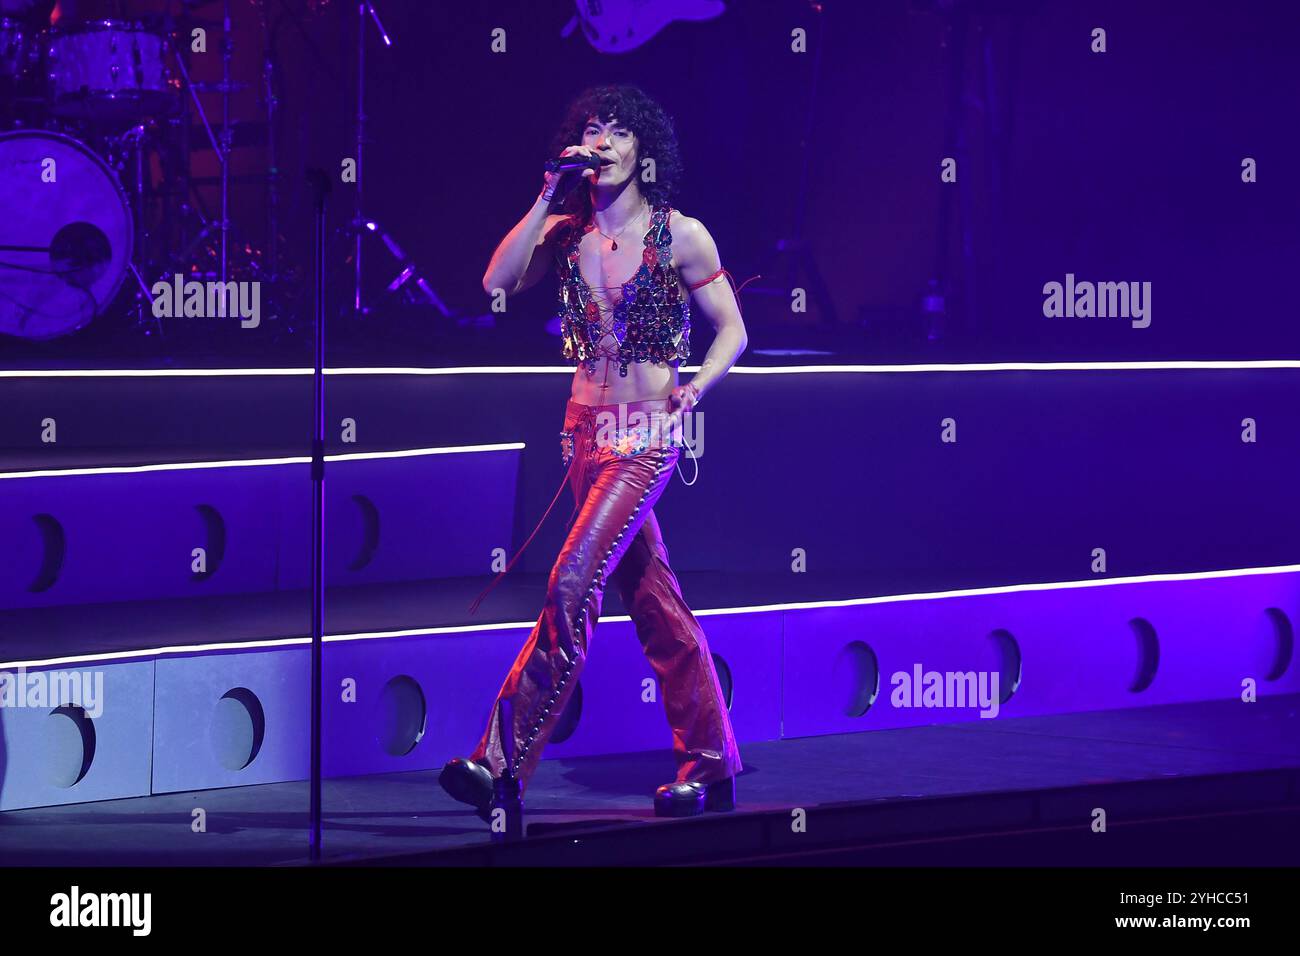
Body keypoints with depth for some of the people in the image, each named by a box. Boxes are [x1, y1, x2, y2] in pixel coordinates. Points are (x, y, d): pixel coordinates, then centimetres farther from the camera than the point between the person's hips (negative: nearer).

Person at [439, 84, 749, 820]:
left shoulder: (681, 236, -4)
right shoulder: (567, 230, 7)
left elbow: (733, 331, 1)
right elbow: (497, 283, -6)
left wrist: (695, 387, -16)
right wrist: (546, 200, -8)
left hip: (646, 436, -5)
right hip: (586, 429, 5)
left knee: (573, 584, -18)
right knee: (652, 599, 11)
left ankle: (503, 761, -19)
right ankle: (710, 766, 19)